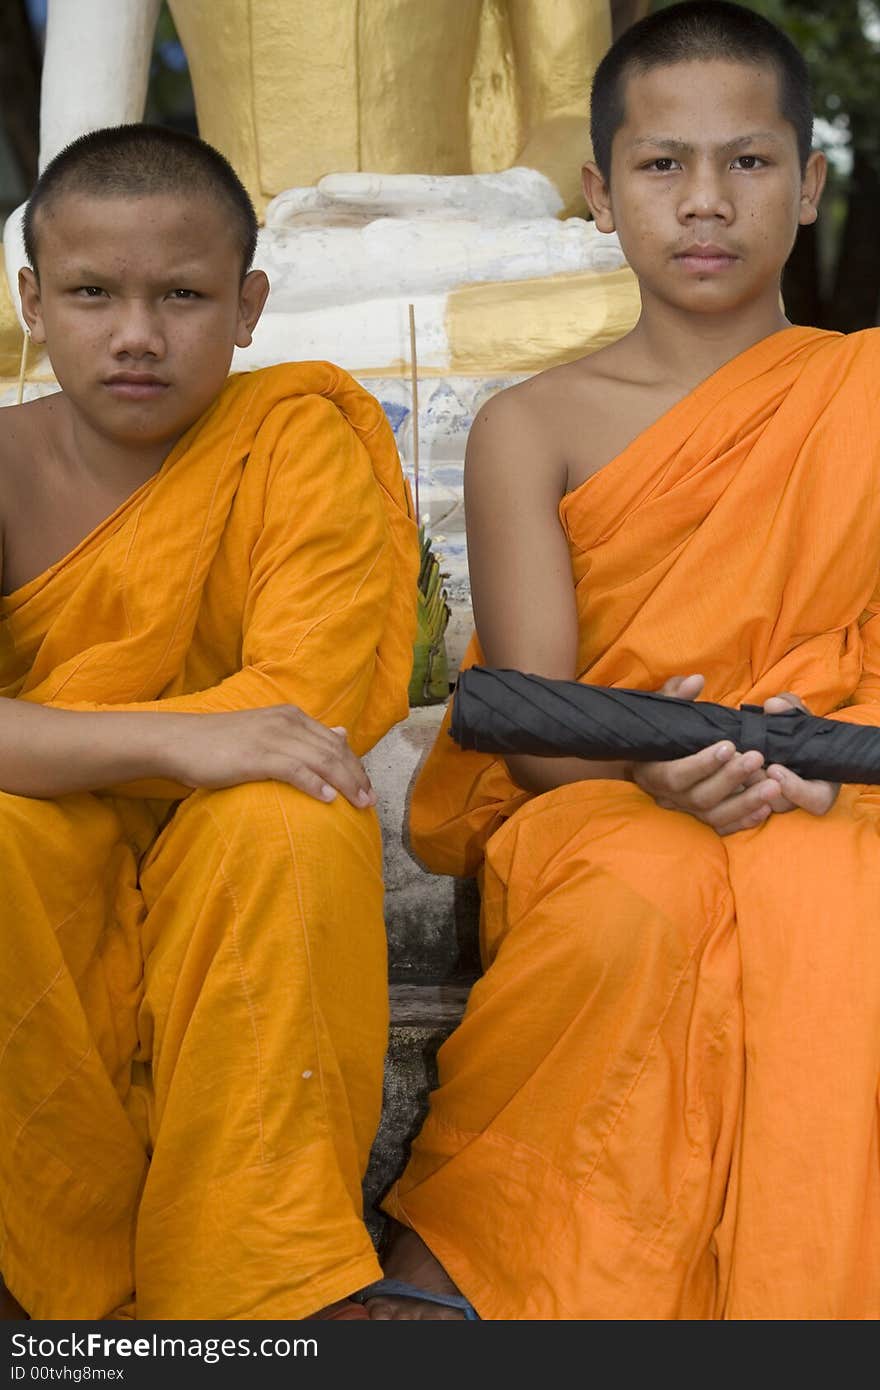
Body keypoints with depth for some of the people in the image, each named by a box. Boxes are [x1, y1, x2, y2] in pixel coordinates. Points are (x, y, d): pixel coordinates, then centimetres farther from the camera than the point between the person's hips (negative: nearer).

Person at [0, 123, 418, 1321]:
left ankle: (280, 1279, -22)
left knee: (288, 819, -33)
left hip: (241, 889, -1)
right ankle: (98, 1285, -16)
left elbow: (307, 706, -19)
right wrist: (168, 739, -35)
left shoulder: (303, 436, -7)